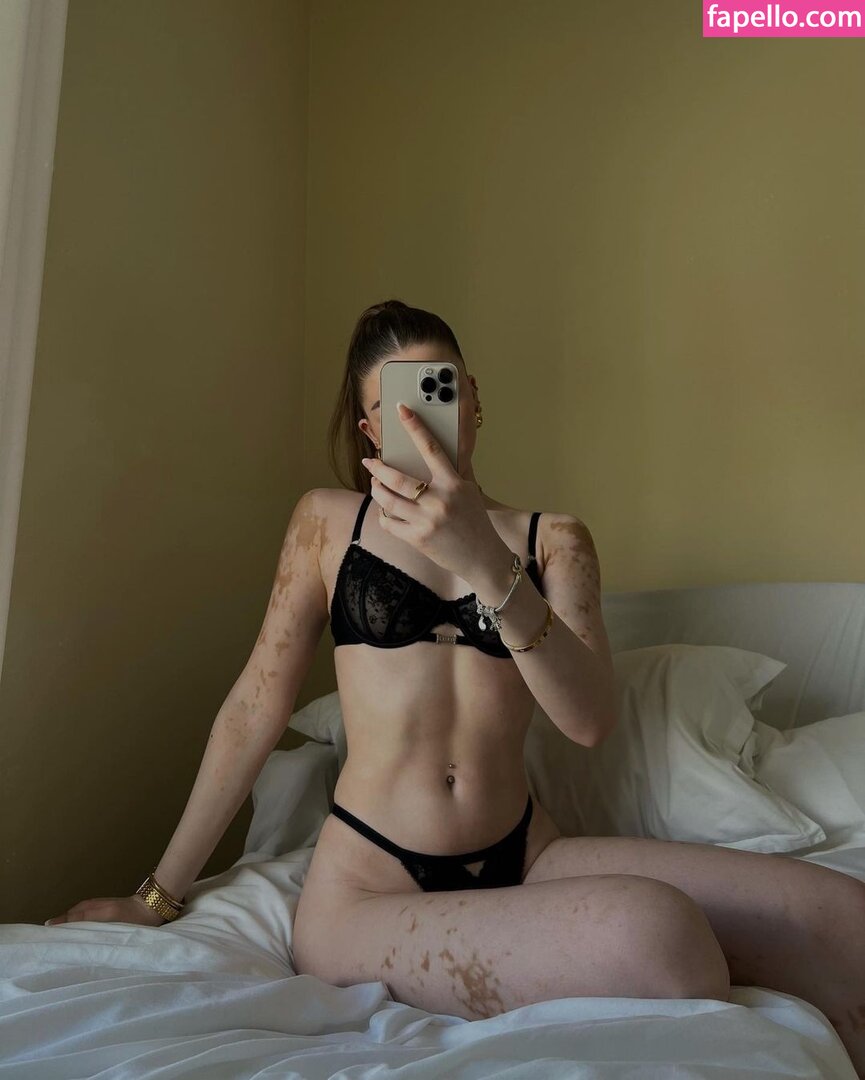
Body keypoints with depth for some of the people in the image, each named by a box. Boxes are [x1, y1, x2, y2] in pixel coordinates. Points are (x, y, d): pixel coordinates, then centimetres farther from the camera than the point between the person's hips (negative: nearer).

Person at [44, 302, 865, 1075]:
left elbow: (591, 720, -11)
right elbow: (257, 703, 7)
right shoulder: (329, 521, 6)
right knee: (656, 932, -30)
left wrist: (485, 561, -26)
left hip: (524, 860, 2)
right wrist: (159, 893, 10)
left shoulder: (552, 540, 6)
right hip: (368, 888, -2)